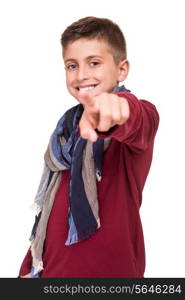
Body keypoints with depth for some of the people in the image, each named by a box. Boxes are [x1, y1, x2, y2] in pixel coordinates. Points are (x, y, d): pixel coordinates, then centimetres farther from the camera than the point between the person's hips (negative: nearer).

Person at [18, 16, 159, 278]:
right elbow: (51, 204, 14)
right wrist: (29, 268, 13)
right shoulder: (69, 126, 8)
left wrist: (121, 109, -58)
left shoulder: (136, 114, -11)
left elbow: (143, 122, -36)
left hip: (110, 269, -5)